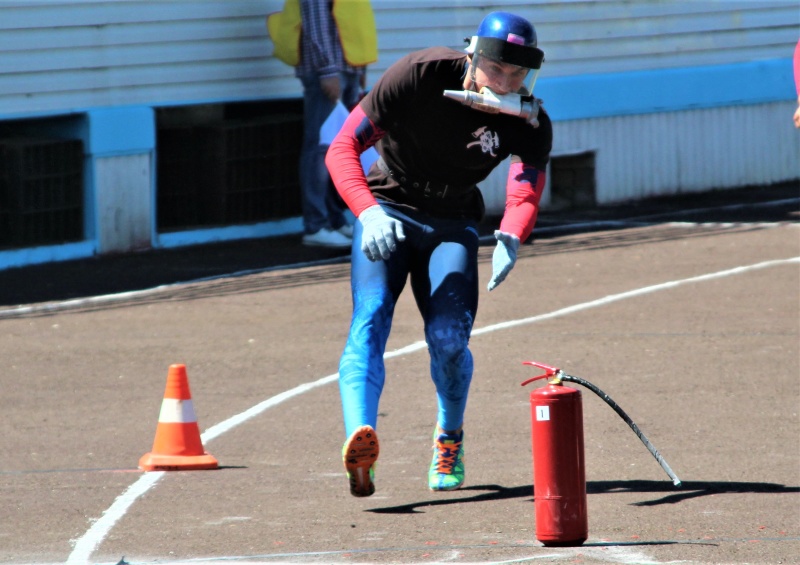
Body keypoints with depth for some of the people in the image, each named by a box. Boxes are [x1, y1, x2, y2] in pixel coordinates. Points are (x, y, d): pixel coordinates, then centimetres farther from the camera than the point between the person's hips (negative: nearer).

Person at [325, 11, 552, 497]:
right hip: (387, 211, -1)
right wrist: (369, 211, -41)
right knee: (370, 322, -23)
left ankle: (450, 439, 16)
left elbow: (527, 189, -34)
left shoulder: (530, 123, -17)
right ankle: (360, 443, -42)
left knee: (449, 338, -15)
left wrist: (511, 238, -57)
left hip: (452, 227, 1)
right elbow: (342, 148, -24)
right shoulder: (420, 75, -23)